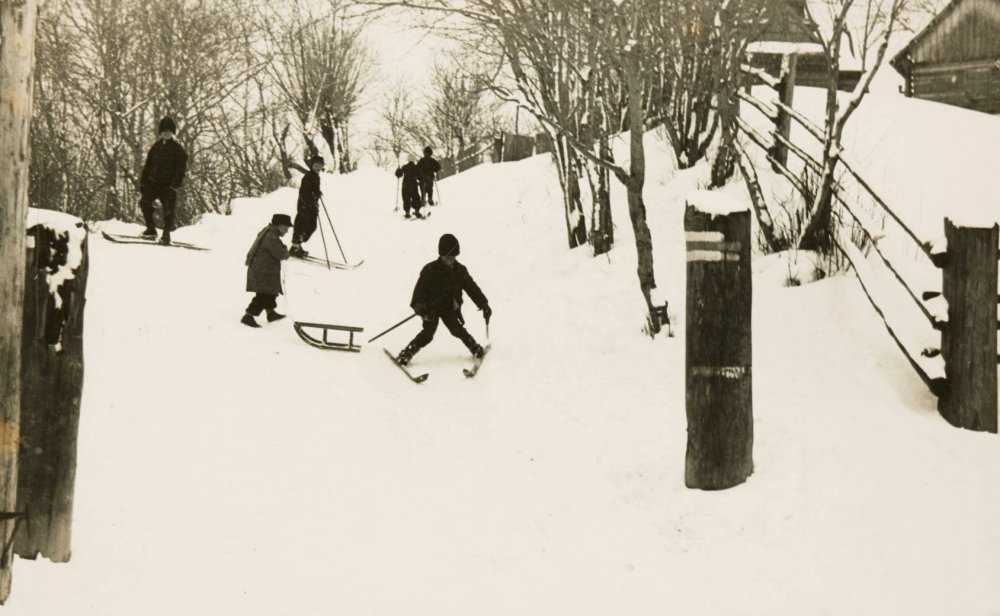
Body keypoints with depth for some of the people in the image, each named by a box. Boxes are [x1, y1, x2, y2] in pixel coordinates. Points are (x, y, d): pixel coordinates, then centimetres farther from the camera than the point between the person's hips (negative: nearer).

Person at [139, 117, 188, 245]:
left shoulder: (178, 148, 1)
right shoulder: (156, 147, 14)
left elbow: (181, 167, -6)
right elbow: (148, 165, 17)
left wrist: (176, 184, -17)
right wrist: (143, 182, 9)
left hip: (169, 185, -4)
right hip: (154, 182, 4)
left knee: (168, 210, -5)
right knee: (144, 201, -12)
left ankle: (166, 235, 4)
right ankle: (151, 229, -3)